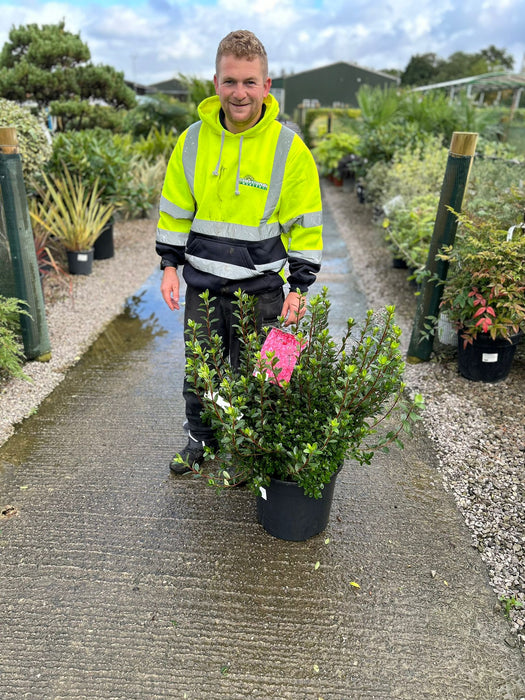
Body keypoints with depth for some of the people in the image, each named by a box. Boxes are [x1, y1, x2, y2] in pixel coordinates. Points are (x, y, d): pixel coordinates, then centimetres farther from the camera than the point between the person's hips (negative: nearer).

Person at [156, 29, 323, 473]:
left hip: (259, 288, -3)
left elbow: (305, 226, -5)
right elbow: (175, 208, 10)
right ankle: (201, 439, 42)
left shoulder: (289, 148, -8)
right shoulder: (193, 139, 1)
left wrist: (299, 286, -9)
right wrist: (170, 264, 4)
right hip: (202, 284, 4)